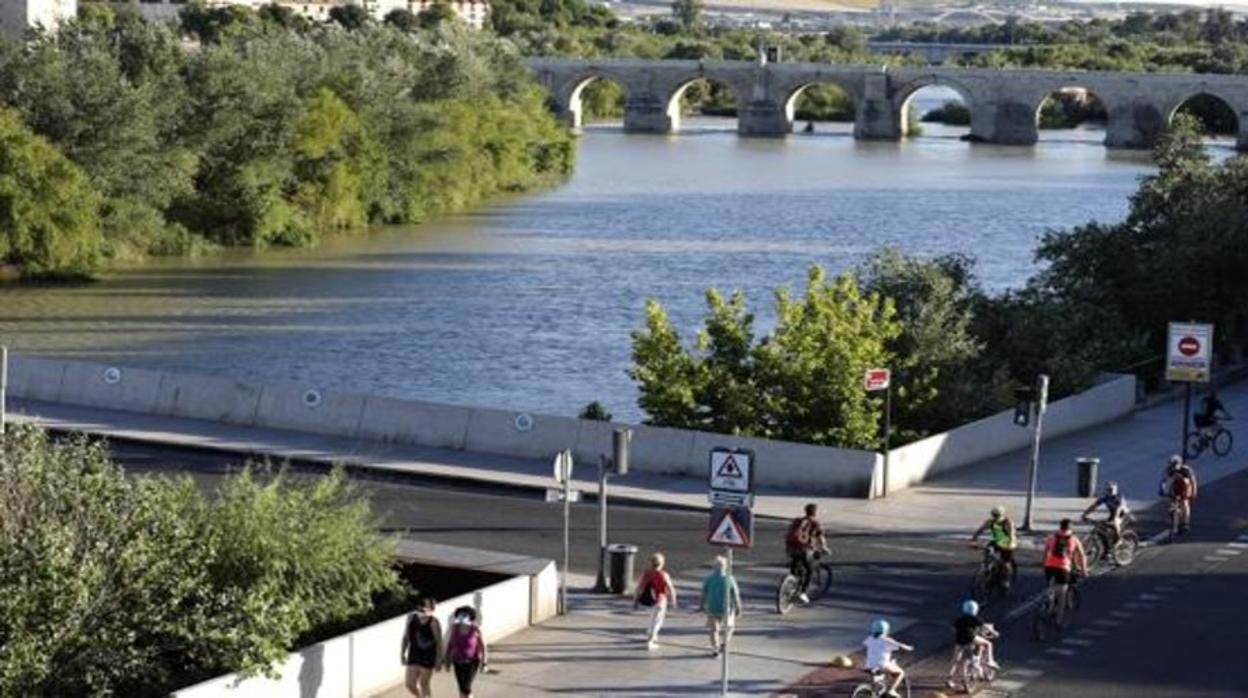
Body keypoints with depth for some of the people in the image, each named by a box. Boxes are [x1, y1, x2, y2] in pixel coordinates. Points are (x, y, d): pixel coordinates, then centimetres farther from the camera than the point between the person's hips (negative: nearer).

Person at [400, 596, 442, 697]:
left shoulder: (433, 623, -16)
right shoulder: (411, 619, -2)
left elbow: (439, 642, -12)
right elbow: (406, 637, 8)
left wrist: (439, 660, -11)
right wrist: (403, 653, 9)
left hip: (428, 658, -5)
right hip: (414, 656, 5)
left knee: (423, 684, 4)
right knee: (410, 684, 5)